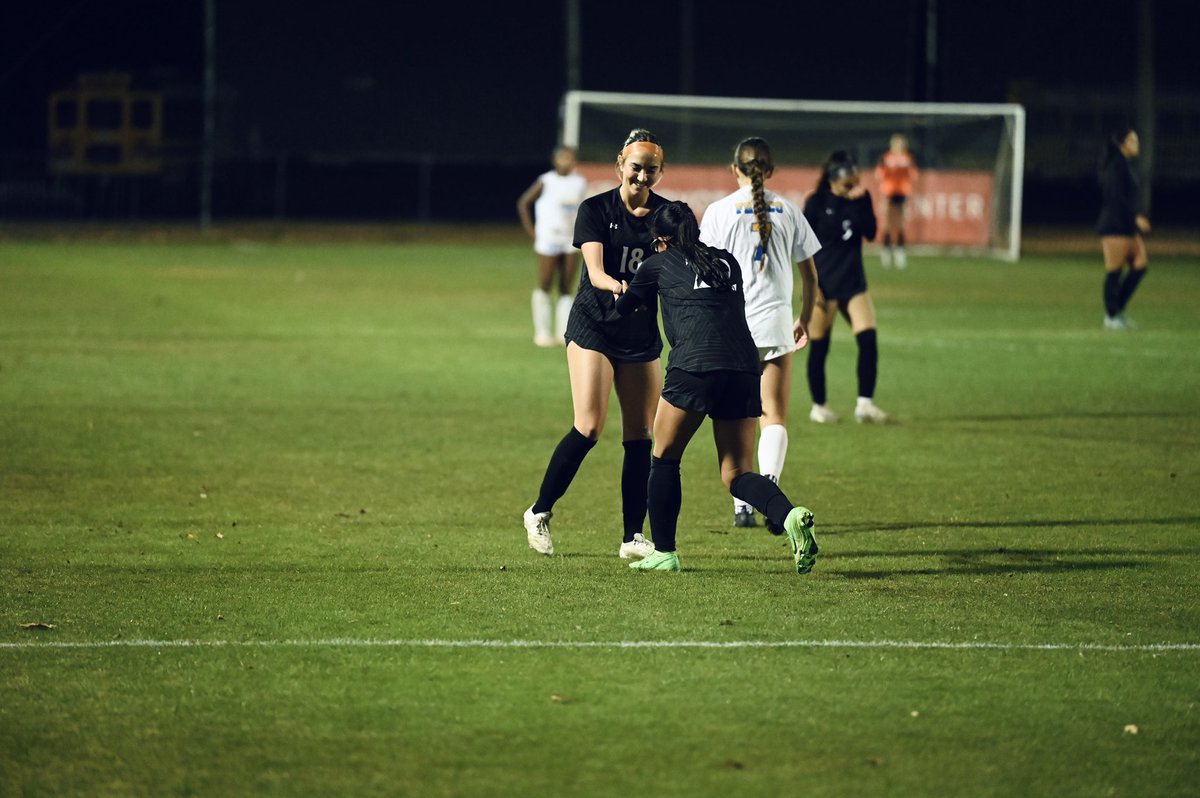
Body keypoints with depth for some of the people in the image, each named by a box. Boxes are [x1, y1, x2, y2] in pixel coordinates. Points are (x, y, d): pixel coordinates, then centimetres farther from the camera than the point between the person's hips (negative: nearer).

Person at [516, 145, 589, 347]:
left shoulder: (580, 183, 6)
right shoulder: (546, 182, -7)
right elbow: (523, 203, -1)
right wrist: (532, 232, -4)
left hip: (571, 242, 4)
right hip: (548, 242, -4)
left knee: (566, 288, 4)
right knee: (544, 286, 0)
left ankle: (564, 333, 5)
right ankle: (541, 332, 5)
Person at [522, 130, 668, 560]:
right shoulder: (596, 210, -7)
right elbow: (596, 272, -17)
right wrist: (622, 288, -39)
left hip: (642, 334, 4)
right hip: (594, 326, -4)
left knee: (640, 436, 1)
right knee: (588, 428, -14)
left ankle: (633, 537, 8)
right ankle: (539, 513, 3)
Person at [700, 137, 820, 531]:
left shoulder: (719, 211, -1)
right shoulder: (787, 211, 6)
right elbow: (809, 276, 9)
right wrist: (804, 320, 23)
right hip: (774, 321, 1)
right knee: (775, 416, 0)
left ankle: (742, 506, 11)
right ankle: (768, 482, -28)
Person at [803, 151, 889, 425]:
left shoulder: (859, 198, 3)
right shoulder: (816, 203, -7)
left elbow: (870, 233, -6)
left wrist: (861, 203, -19)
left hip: (853, 282, 3)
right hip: (824, 285, -3)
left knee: (868, 338, -12)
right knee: (819, 347, 2)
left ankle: (865, 403, -11)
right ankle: (818, 406, 15)